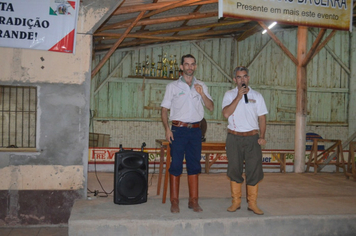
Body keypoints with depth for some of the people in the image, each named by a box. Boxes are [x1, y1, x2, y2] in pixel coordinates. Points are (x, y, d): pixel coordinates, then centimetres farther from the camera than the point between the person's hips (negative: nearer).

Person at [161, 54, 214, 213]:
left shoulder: (201, 86, 13)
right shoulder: (172, 86, 6)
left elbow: (211, 107, 6)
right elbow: (164, 109, 3)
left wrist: (202, 94, -11)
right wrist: (167, 129, -10)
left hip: (195, 130, 3)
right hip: (179, 129, -2)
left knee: (194, 165, 5)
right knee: (176, 165, -3)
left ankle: (193, 201, 14)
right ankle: (174, 201, 6)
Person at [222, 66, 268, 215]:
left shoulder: (257, 96, 9)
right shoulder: (229, 95, 5)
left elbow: (262, 117, 8)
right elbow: (226, 113, -11)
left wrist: (262, 136, -4)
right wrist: (238, 97, -14)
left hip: (252, 137, 1)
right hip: (234, 137, 0)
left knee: (254, 170, 0)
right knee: (234, 170, 6)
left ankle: (252, 203, 11)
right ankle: (236, 202, 19)